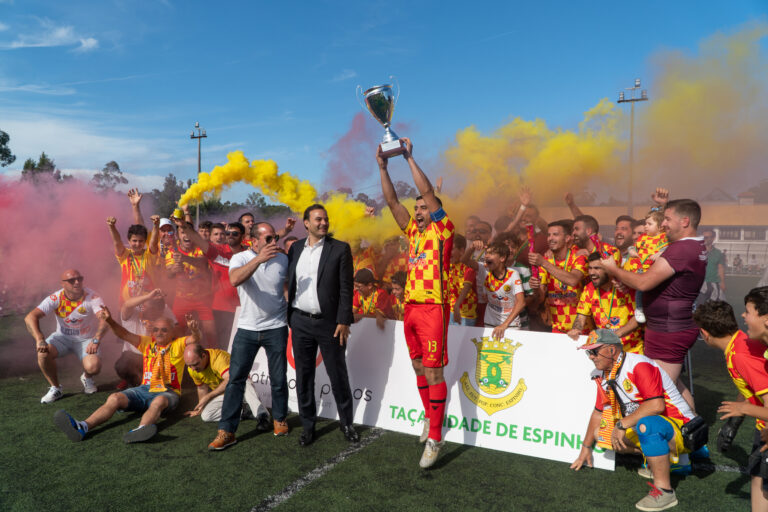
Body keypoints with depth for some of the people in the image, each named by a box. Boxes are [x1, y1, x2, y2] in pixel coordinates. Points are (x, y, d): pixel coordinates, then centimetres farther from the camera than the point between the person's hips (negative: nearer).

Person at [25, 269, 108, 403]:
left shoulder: (91, 297, -21)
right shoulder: (56, 298, -16)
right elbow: (30, 317, -24)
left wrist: (96, 340, -49)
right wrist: (40, 339, -38)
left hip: (86, 339, -2)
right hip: (63, 337, 2)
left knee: (93, 367, -28)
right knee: (43, 353, -28)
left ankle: (86, 378, 14)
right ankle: (55, 388, -2)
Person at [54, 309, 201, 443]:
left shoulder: (178, 345, 6)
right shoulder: (147, 343, 17)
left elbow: (195, 339, -14)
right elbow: (125, 335, 7)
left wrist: (193, 329, -38)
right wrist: (110, 321, -11)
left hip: (168, 392, -4)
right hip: (145, 389, 4)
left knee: (158, 402, -39)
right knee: (114, 398, -22)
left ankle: (138, 431, -66)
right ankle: (82, 427, -42)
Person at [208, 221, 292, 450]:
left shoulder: (283, 259, 1)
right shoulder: (240, 258, -6)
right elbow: (235, 280, -28)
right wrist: (258, 259, -37)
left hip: (276, 328, 1)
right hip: (247, 328, -1)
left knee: (279, 379, 8)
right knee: (236, 378, -1)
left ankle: (279, 419, 31)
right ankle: (226, 431, 8)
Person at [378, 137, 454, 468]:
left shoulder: (442, 230, -1)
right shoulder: (413, 232, 16)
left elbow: (428, 192, -10)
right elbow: (392, 201, 11)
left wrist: (409, 157, -7)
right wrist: (383, 166, 5)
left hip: (433, 308, -7)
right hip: (410, 308, 7)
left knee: (434, 371, -5)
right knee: (419, 369, 16)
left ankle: (434, 438, 0)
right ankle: (430, 418, 33)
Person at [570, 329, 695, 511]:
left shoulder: (639, 365, -21)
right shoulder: (603, 375, 5)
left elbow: (656, 405, -33)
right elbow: (599, 412, 16)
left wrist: (622, 424, -28)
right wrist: (586, 447, 22)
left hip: (680, 429, -9)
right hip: (642, 427, 9)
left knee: (646, 424, -38)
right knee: (601, 432, 1)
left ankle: (664, 491, -25)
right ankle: (658, 460, 11)